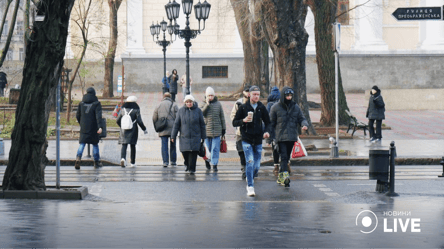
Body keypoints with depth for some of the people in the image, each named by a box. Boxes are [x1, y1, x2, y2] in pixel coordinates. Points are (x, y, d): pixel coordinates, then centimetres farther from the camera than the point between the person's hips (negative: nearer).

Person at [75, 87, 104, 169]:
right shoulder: (96, 103, -5)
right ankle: (97, 162, 18)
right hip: (93, 128, -2)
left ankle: (78, 157, -22)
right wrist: (100, 127, -22)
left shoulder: (81, 103, 6)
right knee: (95, 144, 12)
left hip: (83, 128, 2)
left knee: (82, 143, 3)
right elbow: (98, 116, -16)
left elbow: (77, 116, 9)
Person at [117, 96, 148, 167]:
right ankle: (132, 163, 15)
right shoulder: (136, 110, -5)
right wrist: (144, 129, 4)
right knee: (133, 146, 10)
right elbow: (139, 121, -9)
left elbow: (118, 121, 10)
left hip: (124, 131, 2)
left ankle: (123, 158, -29)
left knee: (124, 145, -2)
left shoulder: (123, 109, 5)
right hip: (133, 131, -2)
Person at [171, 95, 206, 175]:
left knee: (193, 152, -8)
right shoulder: (181, 110, 3)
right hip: (184, 136, 1)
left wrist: (203, 137, 6)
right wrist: (173, 136, 1)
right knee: (184, 152, 3)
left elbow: (202, 124, 6)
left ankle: (192, 169, 1)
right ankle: (187, 164, 33)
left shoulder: (198, 111, 2)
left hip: (195, 136, -1)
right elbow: (176, 124, 4)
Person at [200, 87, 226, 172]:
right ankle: (208, 160, 29)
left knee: (215, 148, -4)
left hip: (217, 130, 0)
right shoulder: (203, 104, 4)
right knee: (208, 148, 7)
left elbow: (222, 117, 11)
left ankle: (214, 164, -2)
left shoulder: (218, 104, 7)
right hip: (207, 130, 0)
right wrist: (207, 104, -17)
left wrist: (223, 128, 10)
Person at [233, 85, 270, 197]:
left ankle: (250, 179, 36)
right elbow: (234, 123, 3)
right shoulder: (243, 108, -1)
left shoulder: (262, 108, 5)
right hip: (246, 140, -3)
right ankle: (250, 187, -13)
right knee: (250, 162, -17)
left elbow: (267, 122, 13)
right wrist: (244, 120, -16)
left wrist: (266, 131, -7)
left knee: (256, 166, 6)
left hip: (258, 141, 3)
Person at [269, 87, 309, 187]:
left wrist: (304, 124, -12)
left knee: (287, 157, 11)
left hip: (292, 137, 4)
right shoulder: (276, 107, 0)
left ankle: (280, 177, 23)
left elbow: (301, 118, 12)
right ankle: (285, 175, -27)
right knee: (284, 156, -16)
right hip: (281, 137, -4)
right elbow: (271, 123, 3)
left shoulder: (296, 107, 10)